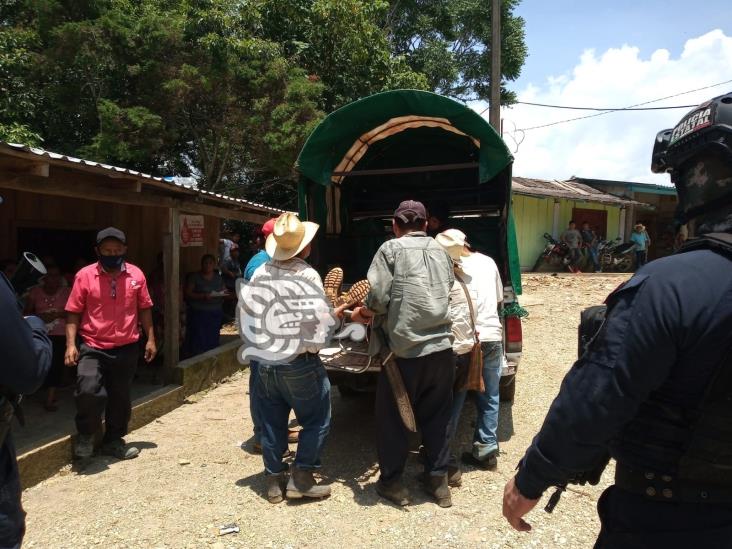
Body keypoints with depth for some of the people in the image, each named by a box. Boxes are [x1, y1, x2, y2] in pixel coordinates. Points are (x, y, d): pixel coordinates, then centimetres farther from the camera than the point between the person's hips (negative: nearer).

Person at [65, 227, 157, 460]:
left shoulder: (136, 275, 1)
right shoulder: (84, 275, -5)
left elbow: (144, 308, 9)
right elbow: (73, 312, -3)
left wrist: (150, 339, 7)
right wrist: (70, 344, -10)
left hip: (127, 348, 3)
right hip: (93, 348, -3)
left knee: (121, 397, 11)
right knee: (88, 390, -21)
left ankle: (114, 441, 32)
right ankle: (85, 434, 8)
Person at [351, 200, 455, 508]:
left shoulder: (391, 249, -4)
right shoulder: (441, 252, 12)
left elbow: (378, 298, -14)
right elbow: (447, 294, 11)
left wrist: (362, 314, 7)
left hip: (404, 350, -4)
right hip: (441, 348, 5)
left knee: (391, 419, 12)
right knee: (437, 417, 17)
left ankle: (392, 483, 22)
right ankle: (438, 481, 26)